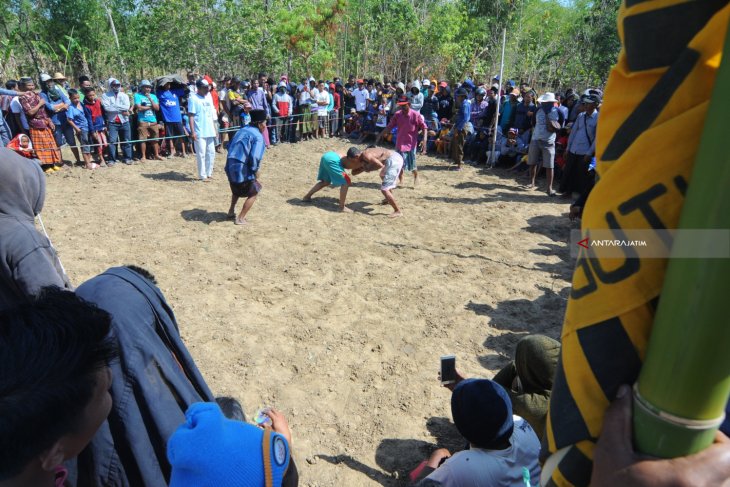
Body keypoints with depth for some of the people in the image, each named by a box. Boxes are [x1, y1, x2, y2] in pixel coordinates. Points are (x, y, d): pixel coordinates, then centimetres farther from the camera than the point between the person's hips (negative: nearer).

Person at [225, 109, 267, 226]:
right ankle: (240, 218, 10)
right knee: (253, 193, 12)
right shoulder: (258, 136, -11)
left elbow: (230, 146, 18)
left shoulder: (242, 130, 13)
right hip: (242, 169, -8)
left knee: (236, 188, 35)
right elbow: (255, 157, -22)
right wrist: (255, 170, -7)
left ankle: (231, 211, 43)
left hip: (230, 166, 8)